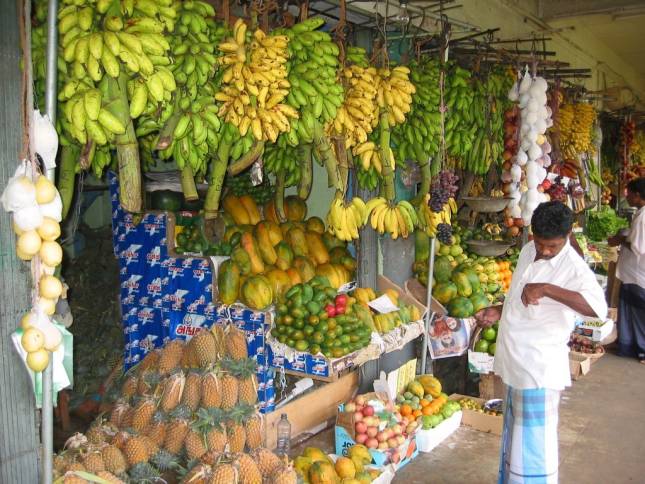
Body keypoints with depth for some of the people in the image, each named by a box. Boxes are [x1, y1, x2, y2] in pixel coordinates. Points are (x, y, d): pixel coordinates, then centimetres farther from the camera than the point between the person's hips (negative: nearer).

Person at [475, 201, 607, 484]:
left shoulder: (573, 268, -19)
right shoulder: (528, 251, 5)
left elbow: (597, 308, -38)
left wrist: (546, 289, -42)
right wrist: (498, 312, 5)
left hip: (540, 368, -8)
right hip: (516, 362, 8)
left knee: (534, 441, 0)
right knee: (514, 434, 22)